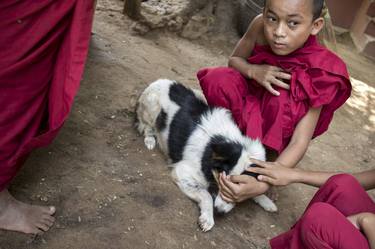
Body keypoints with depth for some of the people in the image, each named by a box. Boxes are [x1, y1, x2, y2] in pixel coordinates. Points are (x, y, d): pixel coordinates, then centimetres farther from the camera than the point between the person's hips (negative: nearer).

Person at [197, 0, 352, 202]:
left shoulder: (317, 72, -32)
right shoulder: (260, 26, -24)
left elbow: (300, 143, -34)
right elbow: (234, 59, -7)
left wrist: (262, 184, -48)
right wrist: (254, 71, -31)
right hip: (249, 105, 3)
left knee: (284, 96, -36)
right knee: (218, 80, -26)